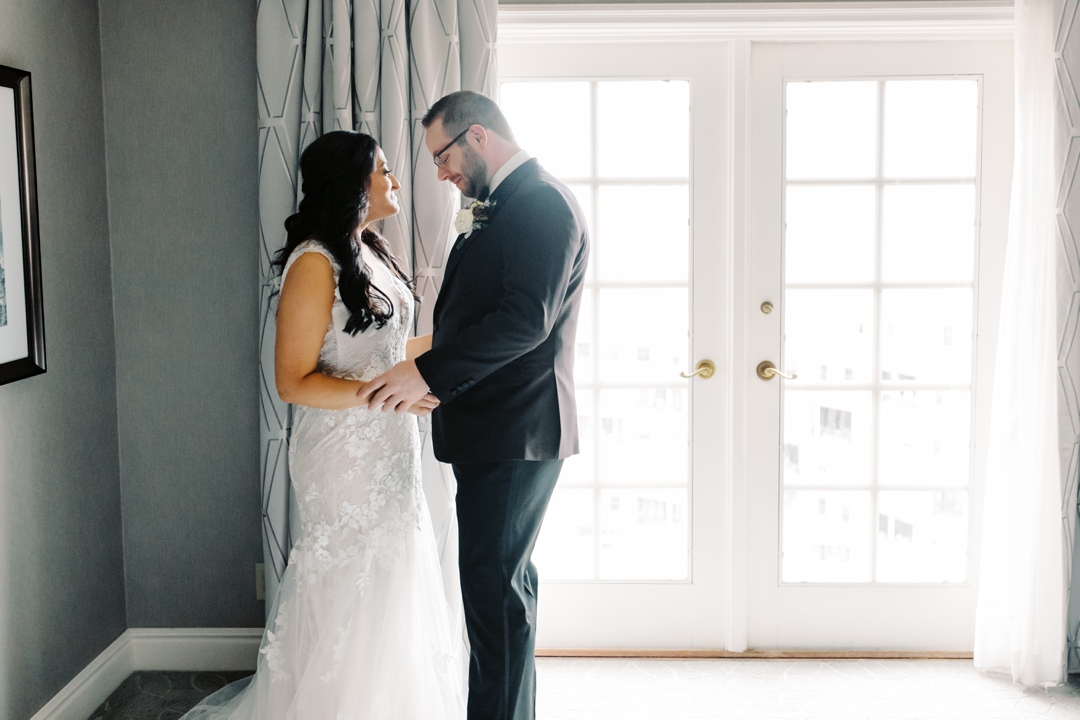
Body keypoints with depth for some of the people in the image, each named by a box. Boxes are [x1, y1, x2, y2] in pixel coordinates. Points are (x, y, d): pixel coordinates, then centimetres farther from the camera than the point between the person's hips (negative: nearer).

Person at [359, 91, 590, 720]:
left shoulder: (542, 202, -14)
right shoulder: (506, 207, 17)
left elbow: (526, 319, -24)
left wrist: (426, 372, -23)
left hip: (514, 432, -10)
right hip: (500, 430, 10)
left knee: (494, 586, -4)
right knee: (506, 580, 18)